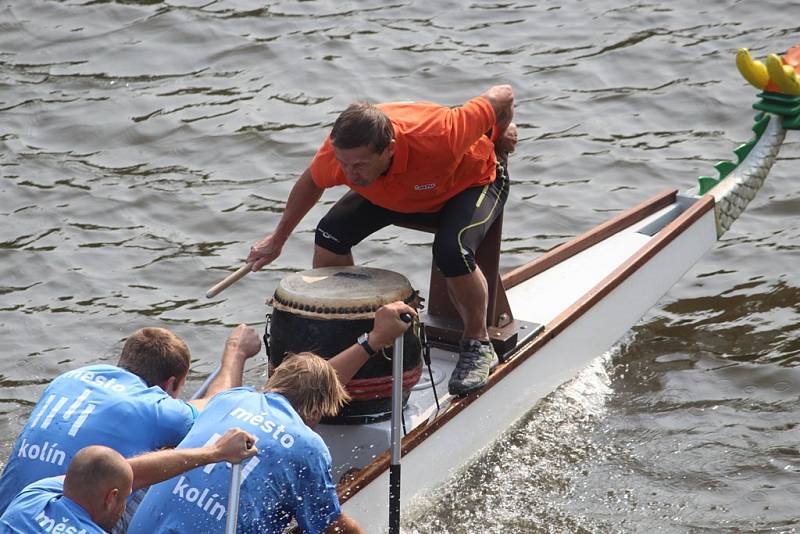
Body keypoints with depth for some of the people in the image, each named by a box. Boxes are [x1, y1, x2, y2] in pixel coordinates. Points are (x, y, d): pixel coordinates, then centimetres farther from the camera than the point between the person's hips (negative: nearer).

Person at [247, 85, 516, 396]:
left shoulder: (438, 139, -48)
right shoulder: (338, 152, -34)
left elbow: (502, 97, -31)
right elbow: (310, 183, -6)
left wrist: (499, 139, -9)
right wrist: (278, 239, 3)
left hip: (472, 179, -4)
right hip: (398, 188, 5)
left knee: (453, 253, -33)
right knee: (331, 233, -14)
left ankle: (478, 345, -7)